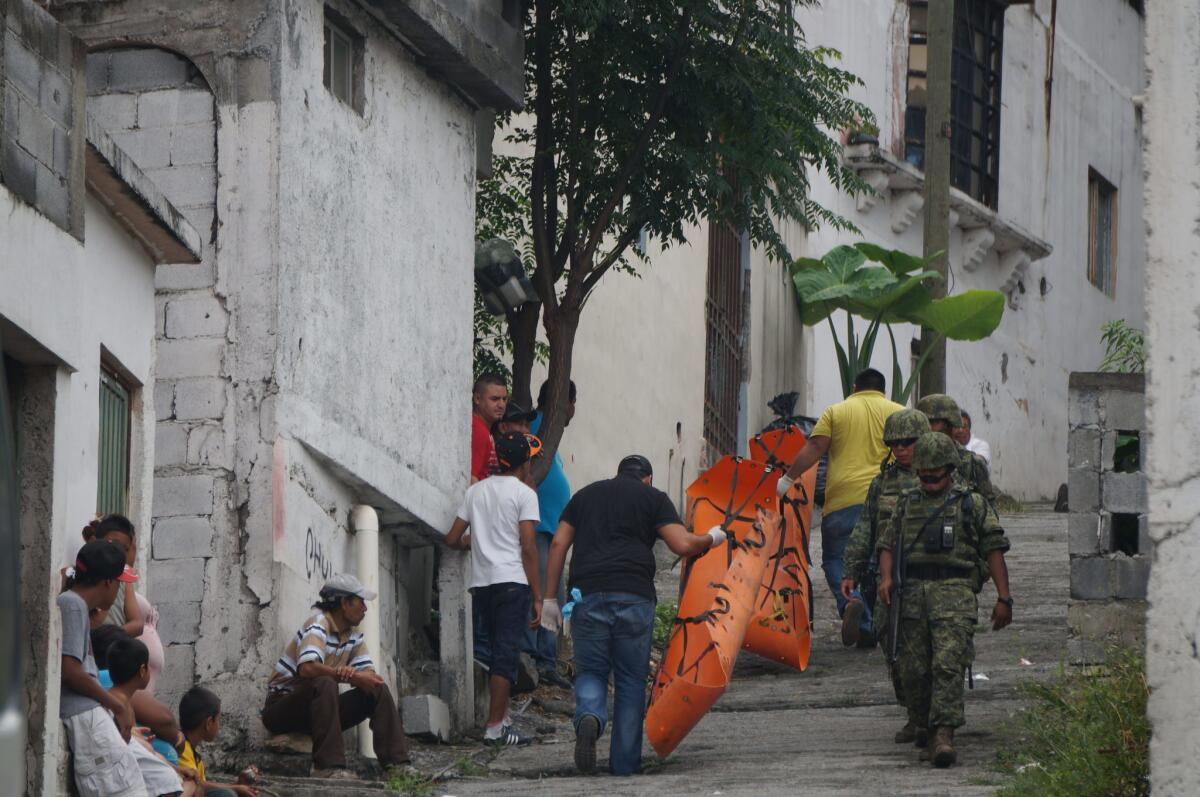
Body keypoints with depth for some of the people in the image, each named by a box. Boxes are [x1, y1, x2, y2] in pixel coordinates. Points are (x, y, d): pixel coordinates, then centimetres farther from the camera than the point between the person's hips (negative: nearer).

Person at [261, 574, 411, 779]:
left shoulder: (353, 634, 8)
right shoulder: (318, 625, -19)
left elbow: (369, 674, -1)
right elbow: (307, 668, -36)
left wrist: (350, 674, -25)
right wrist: (353, 677, -31)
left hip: (317, 709, 8)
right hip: (281, 708, -8)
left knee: (379, 690, -5)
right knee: (324, 684, -37)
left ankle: (396, 764, -11)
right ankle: (328, 767, -43)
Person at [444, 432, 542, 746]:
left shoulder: (475, 491, 13)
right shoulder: (524, 493, -3)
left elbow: (453, 538, 11)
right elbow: (528, 548, -8)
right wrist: (537, 596, -5)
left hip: (482, 584, 6)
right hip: (513, 581, -6)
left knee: (500, 653, 15)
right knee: (507, 654, -6)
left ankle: (503, 721, 18)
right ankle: (495, 728, -10)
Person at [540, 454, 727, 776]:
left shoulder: (585, 495, 22)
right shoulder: (653, 498, 12)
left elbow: (559, 545, 13)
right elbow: (682, 545, -1)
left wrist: (550, 597, 14)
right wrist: (711, 539, 19)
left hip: (587, 594, 2)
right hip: (634, 597, -2)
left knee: (590, 671, 11)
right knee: (631, 680, 9)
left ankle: (589, 716, -23)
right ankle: (624, 764, 7)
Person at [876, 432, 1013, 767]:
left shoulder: (972, 504, 10)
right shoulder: (907, 504, 20)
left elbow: (994, 550, 7)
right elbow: (887, 544, 16)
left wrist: (1004, 598, 1)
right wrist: (886, 578, -4)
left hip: (954, 592, -4)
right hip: (913, 593, 4)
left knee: (947, 665, -18)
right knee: (914, 670, -1)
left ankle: (945, 737, -26)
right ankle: (929, 733, 12)